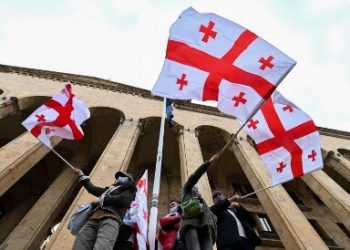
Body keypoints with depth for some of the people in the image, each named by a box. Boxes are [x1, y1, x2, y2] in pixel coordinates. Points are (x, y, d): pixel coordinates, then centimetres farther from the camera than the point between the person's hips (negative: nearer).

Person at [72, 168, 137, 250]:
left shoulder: (128, 189, 20)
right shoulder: (109, 189, 36)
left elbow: (123, 200, 0)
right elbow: (93, 189, 44)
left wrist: (102, 200, 2)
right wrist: (82, 176, 55)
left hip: (111, 218, -6)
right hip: (93, 219, 6)